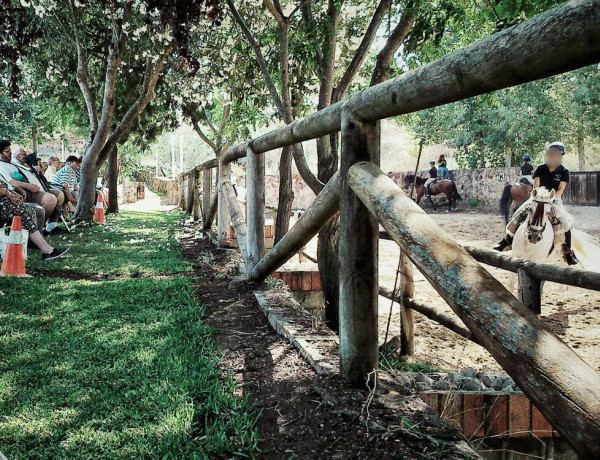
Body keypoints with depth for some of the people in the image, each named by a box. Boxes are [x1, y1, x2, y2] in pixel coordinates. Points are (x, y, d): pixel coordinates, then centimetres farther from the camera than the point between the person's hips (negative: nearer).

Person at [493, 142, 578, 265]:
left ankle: (567, 250, -17)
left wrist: (552, 198, -23)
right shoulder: (541, 169, 3)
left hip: (554, 199, -2)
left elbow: (561, 189, -8)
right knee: (520, 212, -12)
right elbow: (536, 185, 1)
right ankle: (508, 239, -1)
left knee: (565, 220, -24)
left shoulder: (564, 172, -2)